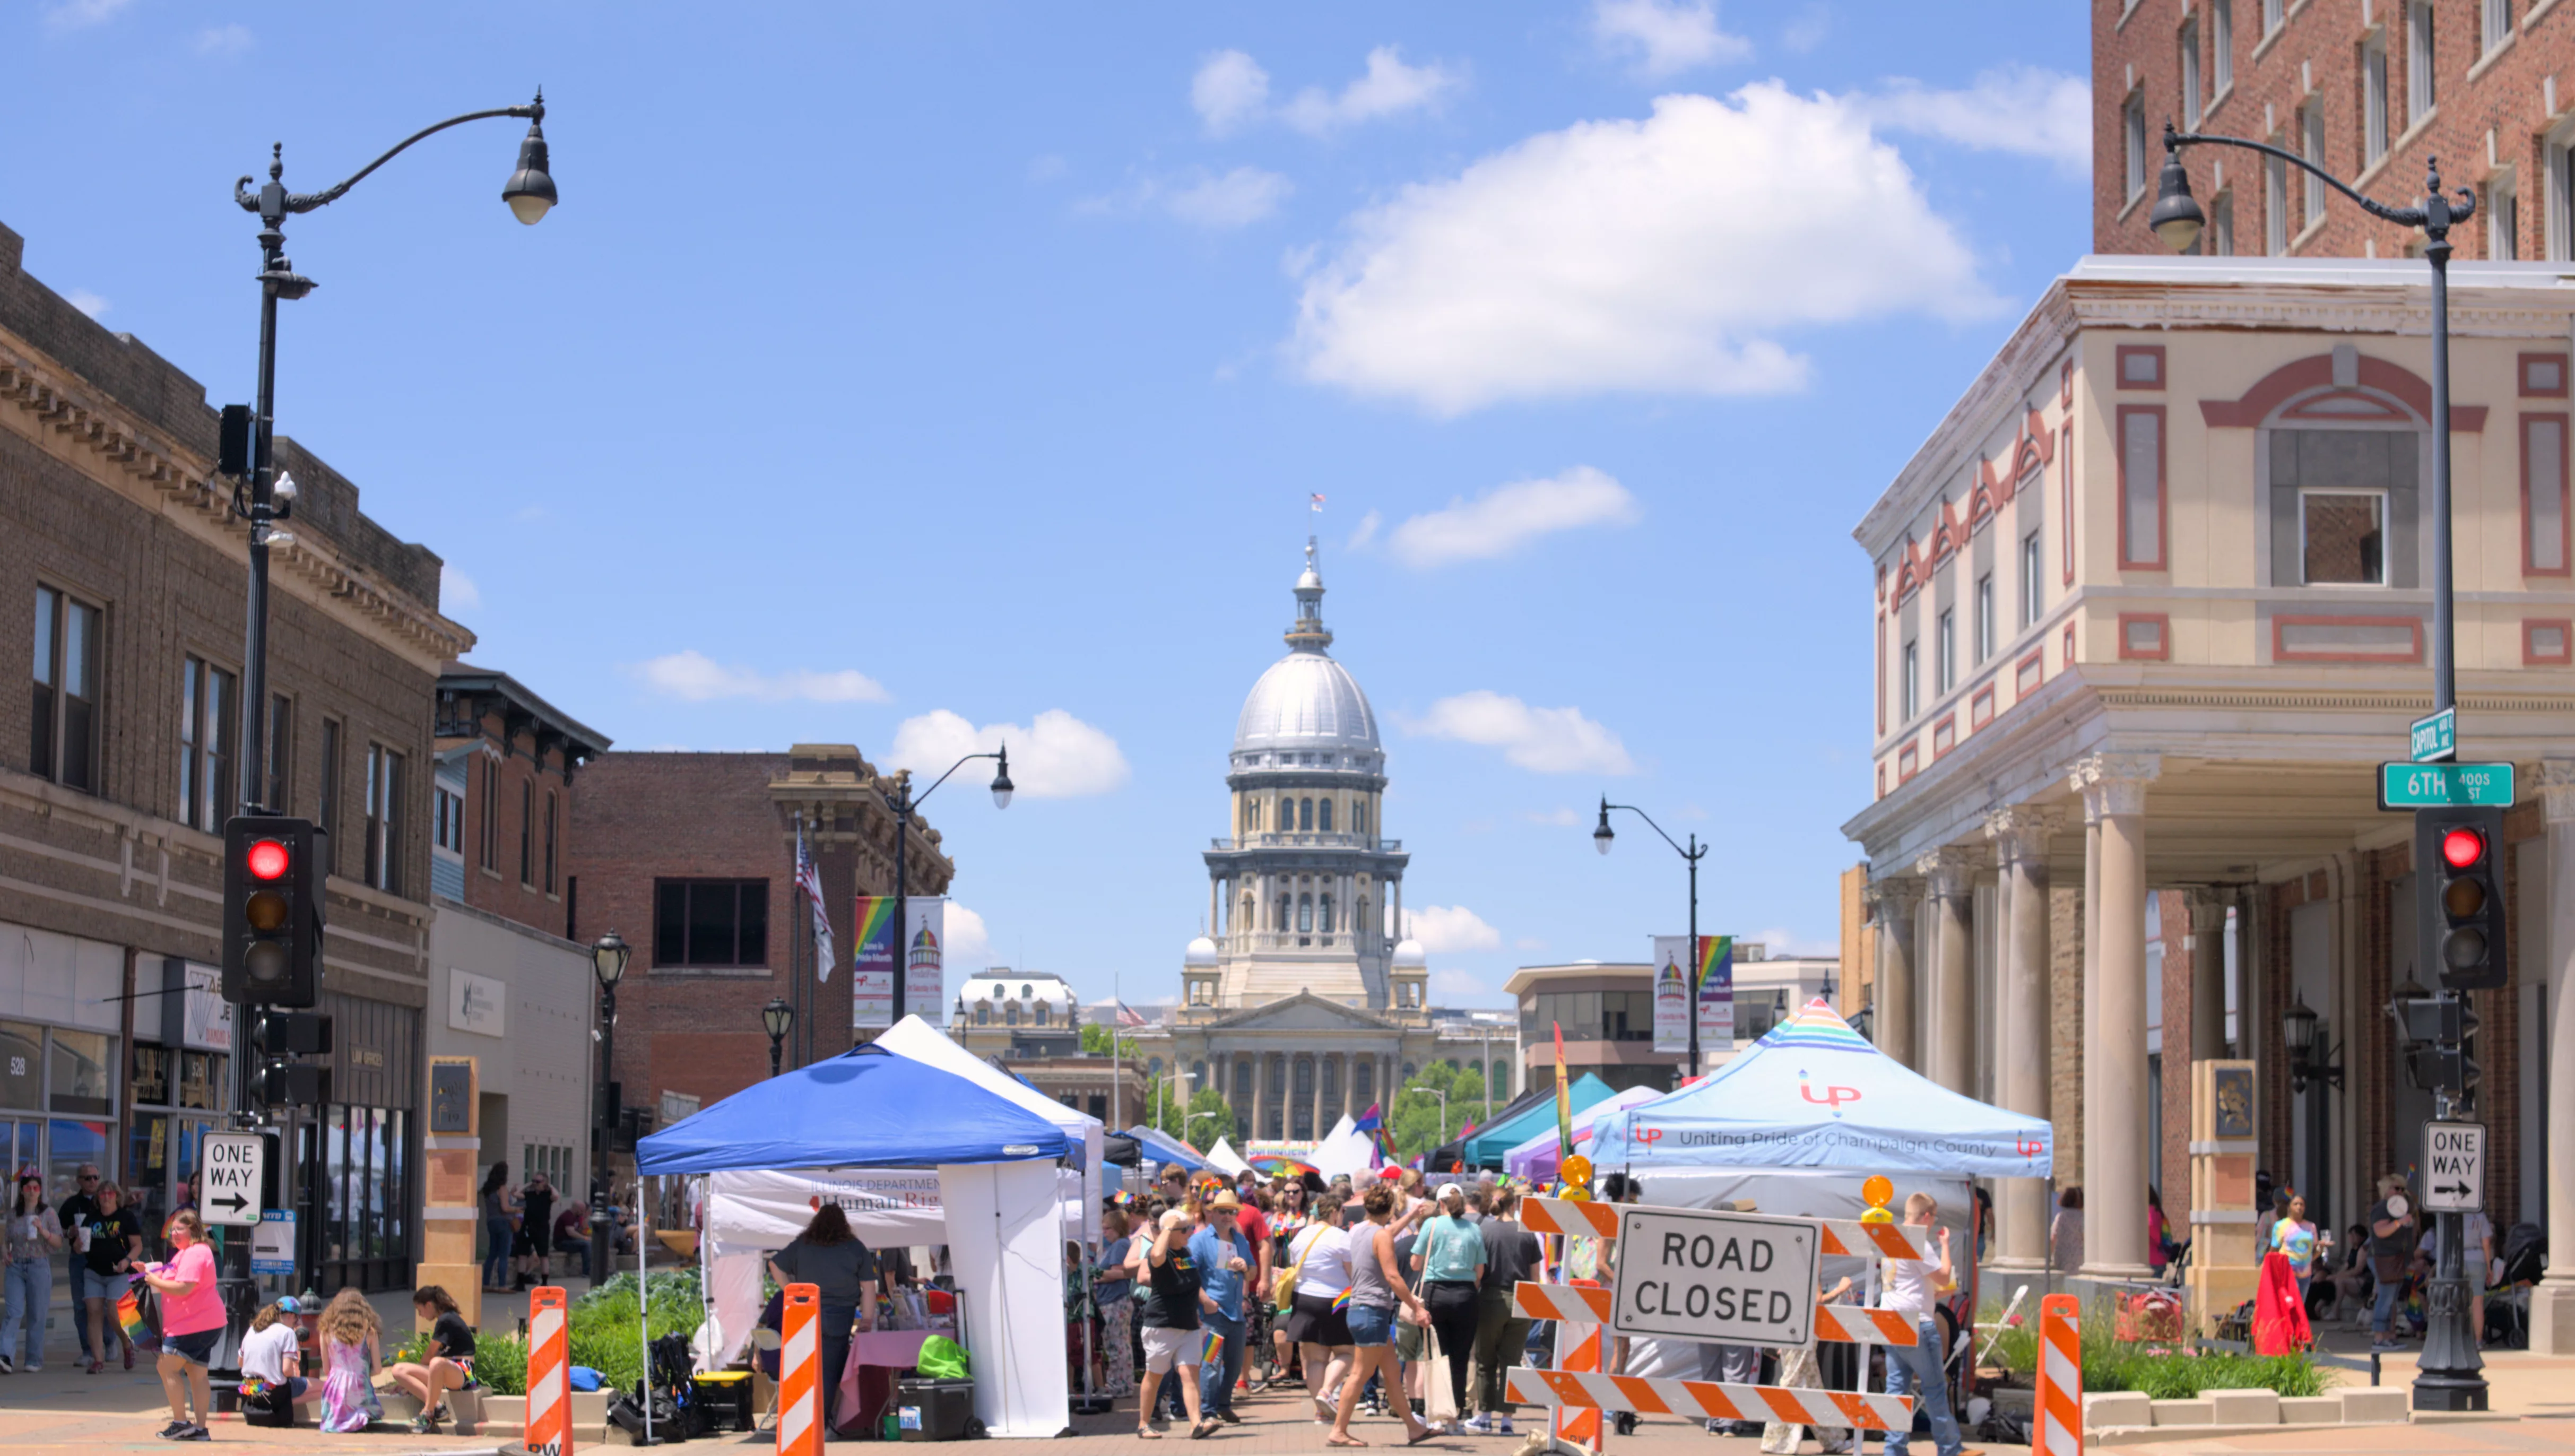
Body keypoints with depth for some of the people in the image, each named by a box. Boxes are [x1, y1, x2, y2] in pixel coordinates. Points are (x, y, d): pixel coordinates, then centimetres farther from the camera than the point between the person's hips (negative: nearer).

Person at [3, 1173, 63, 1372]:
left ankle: (34, 1360, 9)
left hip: (39, 1267, -1)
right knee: (13, 1312, -12)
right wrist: (5, 1253, -4)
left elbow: (58, 1243, 1)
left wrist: (43, 1231, -16)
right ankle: (6, 1356, -23)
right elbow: (6, 1240, 17)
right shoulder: (13, 1214, 11)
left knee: (37, 1315, 1)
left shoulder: (47, 1214, 4)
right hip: (15, 1267, 1)